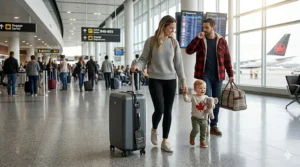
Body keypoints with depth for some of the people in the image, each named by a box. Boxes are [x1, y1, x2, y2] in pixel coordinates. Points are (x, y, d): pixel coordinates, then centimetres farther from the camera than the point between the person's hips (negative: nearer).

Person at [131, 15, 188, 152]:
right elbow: (143, 59, 0)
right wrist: (138, 66, -22)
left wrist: (183, 81, 5)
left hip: (170, 80, 3)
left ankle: (165, 141, 16)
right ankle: (154, 129, 25)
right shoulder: (151, 41, -3)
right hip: (155, 80, -3)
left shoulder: (174, 43, 5)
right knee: (159, 109, -10)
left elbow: (178, 63, 7)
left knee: (168, 111, 3)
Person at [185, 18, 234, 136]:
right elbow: (188, 51, -9)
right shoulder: (200, 40, 4)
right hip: (204, 75, -2)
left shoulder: (221, 41, 5)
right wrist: (197, 38, -17)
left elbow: (227, 59, 7)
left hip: (218, 76, 2)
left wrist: (230, 74, 5)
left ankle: (214, 126, 19)